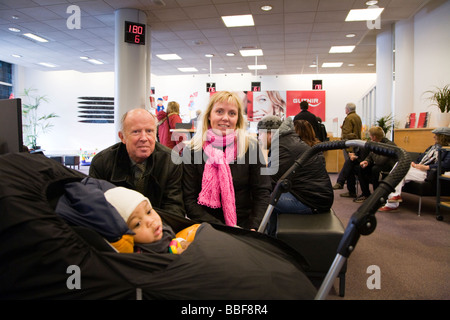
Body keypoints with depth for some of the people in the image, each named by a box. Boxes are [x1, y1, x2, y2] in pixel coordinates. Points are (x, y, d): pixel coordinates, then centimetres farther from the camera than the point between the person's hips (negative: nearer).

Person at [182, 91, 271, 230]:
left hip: (245, 225, 1)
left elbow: (262, 193, 3)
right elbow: (190, 201, -4)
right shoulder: (192, 151, 0)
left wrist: (254, 228, -12)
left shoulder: (251, 146, 4)